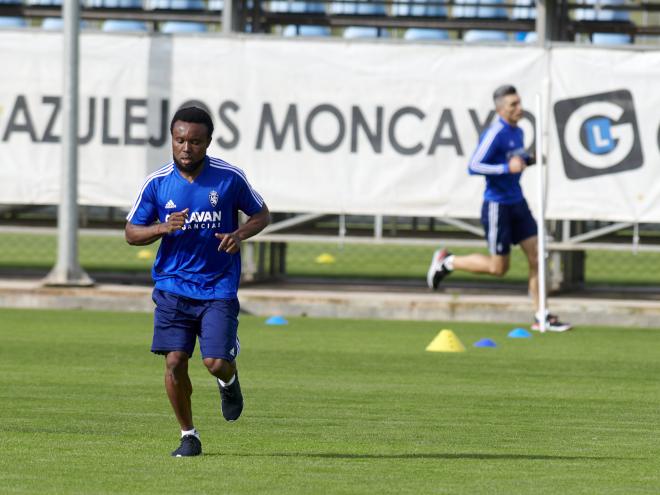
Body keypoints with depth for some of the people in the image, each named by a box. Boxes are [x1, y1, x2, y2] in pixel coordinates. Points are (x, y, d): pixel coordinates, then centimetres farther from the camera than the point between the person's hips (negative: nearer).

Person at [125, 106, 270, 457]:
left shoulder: (229, 177, -4)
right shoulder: (157, 183, -2)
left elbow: (261, 215, 10)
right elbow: (131, 233, 5)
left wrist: (240, 234, -11)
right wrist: (163, 228, -16)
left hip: (219, 287, -1)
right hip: (173, 286, 1)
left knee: (216, 363, -12)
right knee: (175, 362, -6)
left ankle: (229, 380, 27)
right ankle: (188, 436, 11)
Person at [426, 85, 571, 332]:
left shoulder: (517, 132, 8)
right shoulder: (495, 133, -18)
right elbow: (473, 166, -23)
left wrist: (530, 161, 6)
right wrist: (507, 168, -29)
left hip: (517, 202, 8)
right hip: (497, 205, -8)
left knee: (536, 256, 1)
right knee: (498, 267, 0)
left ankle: (541, 317, 6)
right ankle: (447, 262, 20)